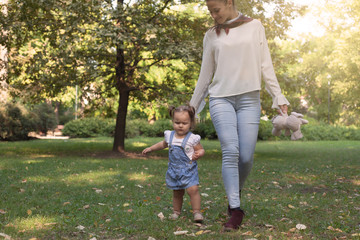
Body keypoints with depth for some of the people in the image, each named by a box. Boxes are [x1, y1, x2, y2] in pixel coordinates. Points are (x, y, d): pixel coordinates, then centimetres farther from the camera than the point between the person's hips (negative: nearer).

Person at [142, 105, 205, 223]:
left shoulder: (192, 138, -11)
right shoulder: (170, 136, 3)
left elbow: (201, 149, -1)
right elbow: (163, 144, 24)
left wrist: (198, 154, -24)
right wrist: (150, 148, 27)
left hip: (189, 170, -4)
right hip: (174, 170, 4)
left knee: (193, 190, -17)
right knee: (177, 193, 13)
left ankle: (196, 212, -7)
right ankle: (176, 211, 29)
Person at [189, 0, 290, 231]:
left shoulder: (254, 26, 9)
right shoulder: (211, 35, 12)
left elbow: (265, 65, 7)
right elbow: (205, 75, 16)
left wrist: (279, 96, 0)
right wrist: (192, 106, 17)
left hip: (249, 98, 0)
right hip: (221, 98, 1)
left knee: (246, 157, -5)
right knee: (230, 152, -14)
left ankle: (236, 193, 23)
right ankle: (235, 210, -11)